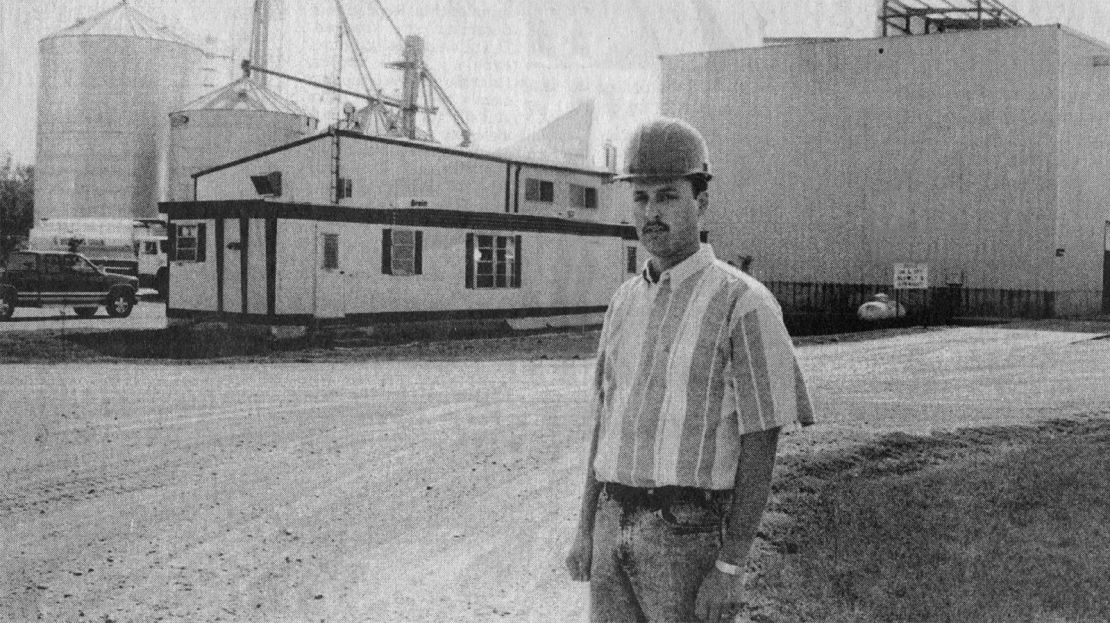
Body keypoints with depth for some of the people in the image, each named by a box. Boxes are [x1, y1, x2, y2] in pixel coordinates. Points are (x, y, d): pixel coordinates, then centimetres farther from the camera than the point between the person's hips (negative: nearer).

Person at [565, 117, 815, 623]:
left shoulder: (744, 302, -11)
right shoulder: (626, 302, 10)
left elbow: (760, 449, -12)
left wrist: (730, 569, -16)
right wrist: (585, 529, 11)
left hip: (690, 532, -6)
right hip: (616, 524, 6)